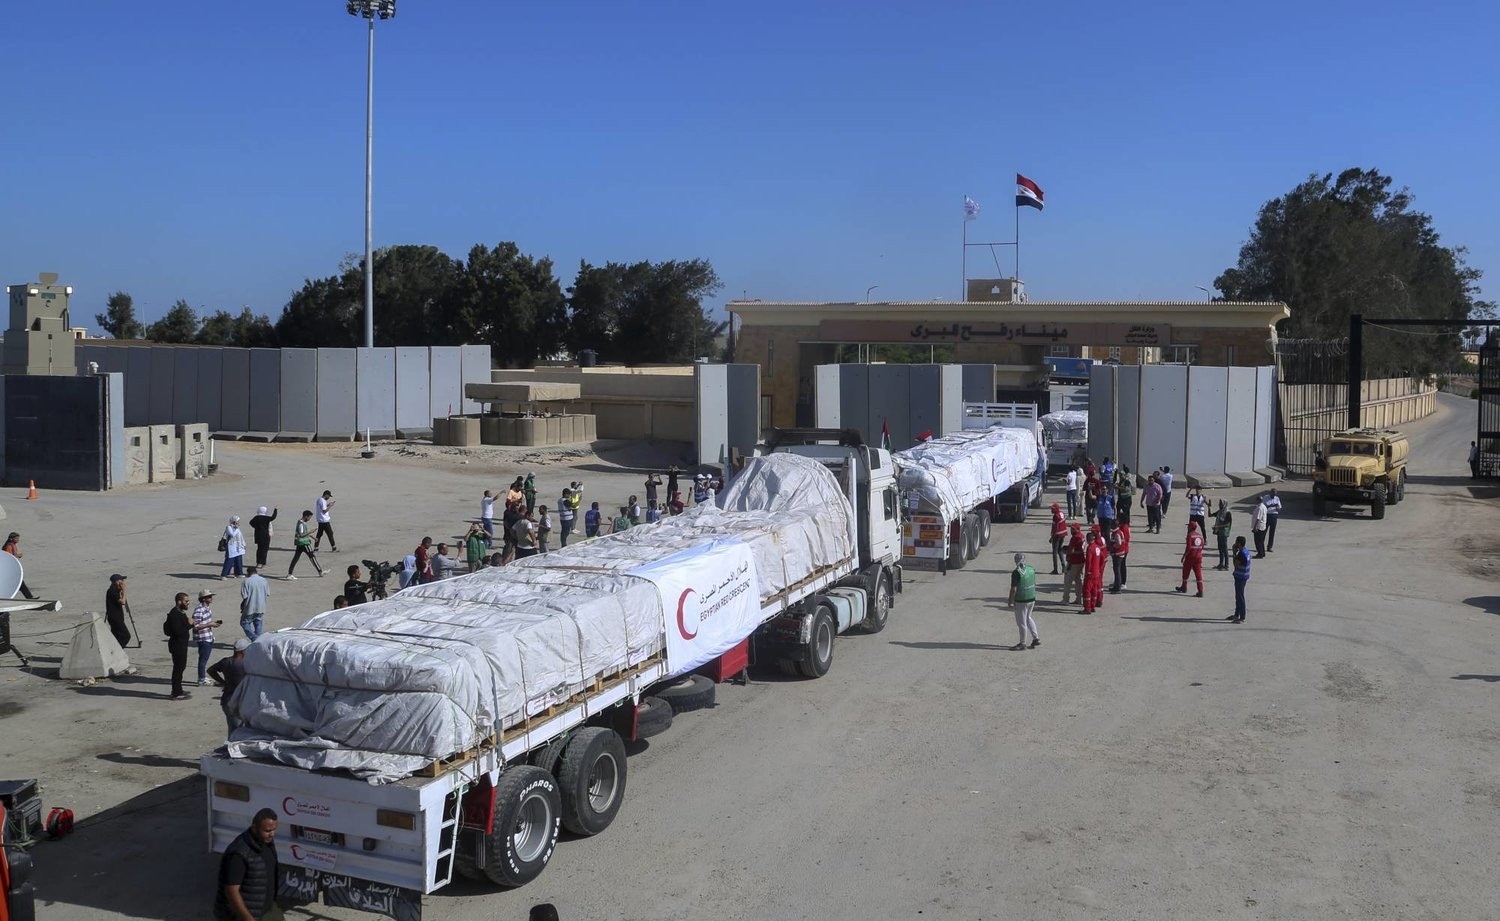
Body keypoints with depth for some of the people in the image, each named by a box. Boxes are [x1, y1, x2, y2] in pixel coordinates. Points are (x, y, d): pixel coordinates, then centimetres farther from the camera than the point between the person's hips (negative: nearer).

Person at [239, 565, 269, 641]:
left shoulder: (246, 581, -13)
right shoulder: (264, 581, 1)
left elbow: (245, 597, -14)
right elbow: (267, 594, 5)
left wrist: (242, 606, 3)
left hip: (250, 608, -4)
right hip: (261, 608, 4)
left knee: (244, 623, 11)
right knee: (259, 624, 15)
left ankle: (255, 638, -3)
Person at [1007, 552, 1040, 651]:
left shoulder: (1016, 572, -19)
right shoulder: (1031, 570, 3)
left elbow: (1013, 589, -19)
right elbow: (1034, 585, 13)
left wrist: (1010, 602, -10)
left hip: (1021, 601, -7)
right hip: (1032, 598, 7)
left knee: (1021, 622, 5)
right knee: (1028, 618, 25)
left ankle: (1022, 643, 14)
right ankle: (1036, 638, 25)